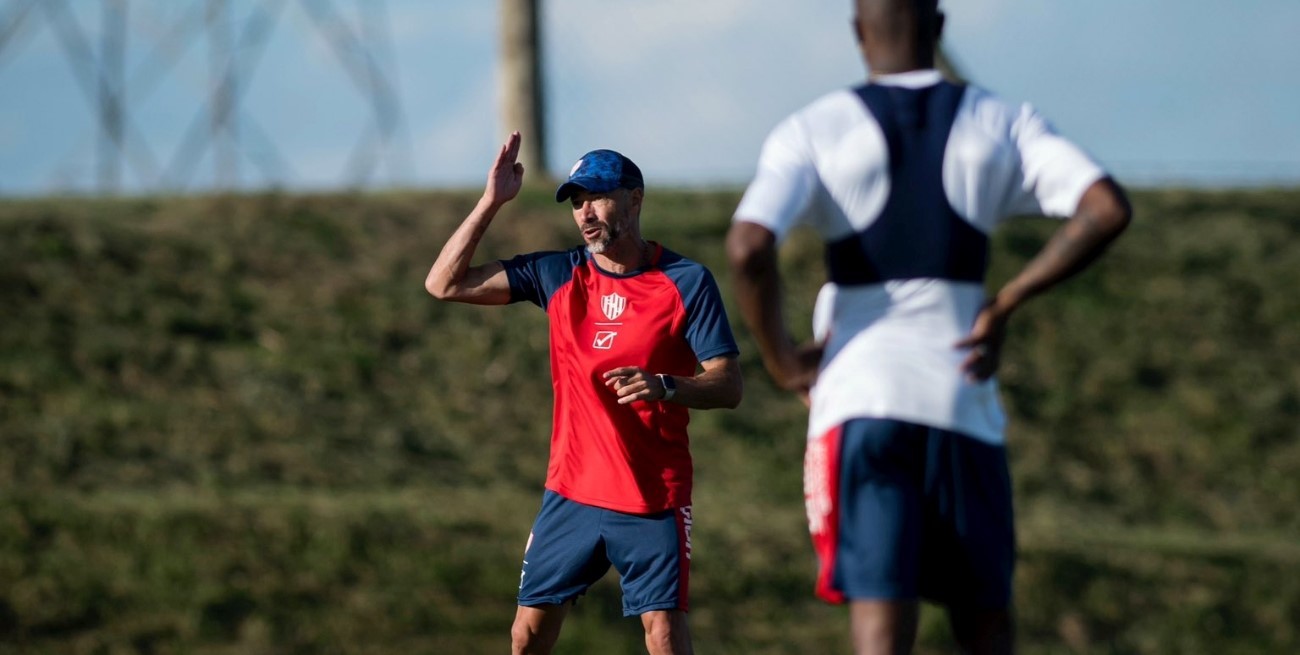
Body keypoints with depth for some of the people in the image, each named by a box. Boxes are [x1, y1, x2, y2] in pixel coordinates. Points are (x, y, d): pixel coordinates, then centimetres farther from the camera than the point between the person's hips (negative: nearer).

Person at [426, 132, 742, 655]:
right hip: (571, 494, 4)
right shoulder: (558, 276, 5)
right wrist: (491, 202, -4)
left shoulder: (686, 282, -4)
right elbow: (444, 283, 3)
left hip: (654, 499, -4)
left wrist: (665, 387, -27)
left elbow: (728, 386, -8)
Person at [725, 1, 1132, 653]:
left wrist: (782, 359, 0)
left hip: (858, 402, -1)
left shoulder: (812, 131, 1)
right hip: (963, 403, 1)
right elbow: (1108, 209, -6)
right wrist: (1007, 302, 1)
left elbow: (748, 247, -14)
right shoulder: (1002, 126, 7)